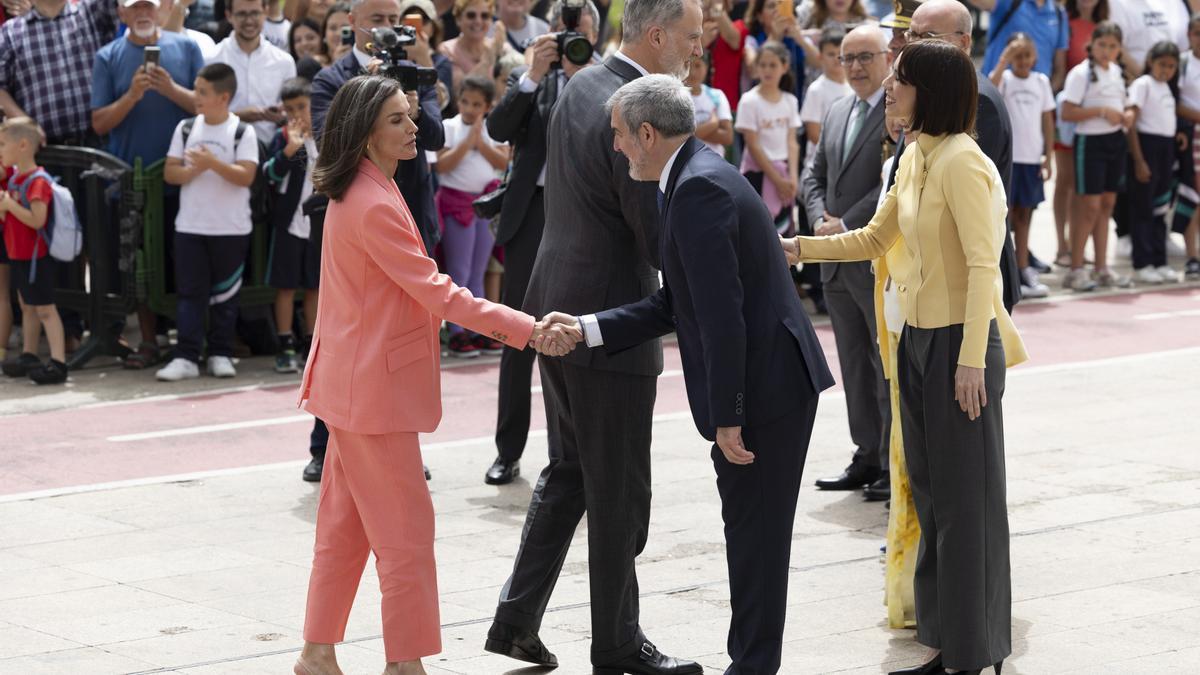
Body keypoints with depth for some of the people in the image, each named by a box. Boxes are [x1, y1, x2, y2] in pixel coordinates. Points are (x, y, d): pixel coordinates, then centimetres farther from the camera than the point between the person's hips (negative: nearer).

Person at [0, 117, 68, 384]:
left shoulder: (37, 181, -20)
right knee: (27, 306, 18)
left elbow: (37, 220, -28)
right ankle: (29, 356, 28)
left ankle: (58, 362, -10)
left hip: (35, 256, -9)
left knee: (45, 309, -9)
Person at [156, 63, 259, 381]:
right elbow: (170, 173, 3)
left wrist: (214, 163, -24)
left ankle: (221, 354, 15)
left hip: (231, 229, -2)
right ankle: (186, 357, 0)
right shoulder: (186, 128, 6)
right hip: (190, 226, 2)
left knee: (225, 294, 6)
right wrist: (194, 169, -15)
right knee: (190, 292, 0)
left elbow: (246, 176, -14)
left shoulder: (242, 132, -4)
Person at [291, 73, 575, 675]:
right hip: (375, 388, -10)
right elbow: (438, 293, -24)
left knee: (345, 527, 15)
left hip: (353, 385, 10)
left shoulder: (355, 195, 11)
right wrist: (528, 330, -25)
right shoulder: (374, 206, -21)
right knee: (406, 532, -3)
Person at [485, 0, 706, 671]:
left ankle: (517, 620, 22)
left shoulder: (581, 86, 6)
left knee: (568, 472, 20)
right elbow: (661, 240, -21)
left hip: (561, 310, 9)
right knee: (619, 493, 4)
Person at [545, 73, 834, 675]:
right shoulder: (700, 176, 15)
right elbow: (676, 304, 16)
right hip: (772, 381, 10)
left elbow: (721, 313, -23)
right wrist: (587, 330, 10)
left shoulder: (699, 189, -18)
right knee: (750, 529, 15)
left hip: (761, 386, -10)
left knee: (754, 530, -1)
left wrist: (727, 417, -21)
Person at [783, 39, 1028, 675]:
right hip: (919, 340, 9)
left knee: (965, 499, -2)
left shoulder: (961, 162, -16)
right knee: (929, 497, 12)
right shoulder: (914, 158, 10)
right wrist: (799, 248, 13)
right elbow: (875, 239, 22)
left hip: (961, 343, -9)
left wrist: (972, 359, -23)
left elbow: (984, 265, -20)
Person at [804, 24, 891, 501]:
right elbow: (816, 176, 18)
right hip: (838, 263, 8)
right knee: (855, 366, 12)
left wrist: (847, 225, -16)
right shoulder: (836, 113, 16)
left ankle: (896, 466, 2)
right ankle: (867, 458, 20)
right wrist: (821, 220, -1)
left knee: (890, 366, -2)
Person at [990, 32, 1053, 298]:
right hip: (1006, 156, -4)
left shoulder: (1041, 81, 9)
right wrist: (1005, 59, -27)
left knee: (1024, 215, 10)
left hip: (1032, 159, 4)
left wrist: (1048, 157, 6)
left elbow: (1047, 121, 12)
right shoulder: (1004, 78, -3)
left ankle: (1023, 271, 15)